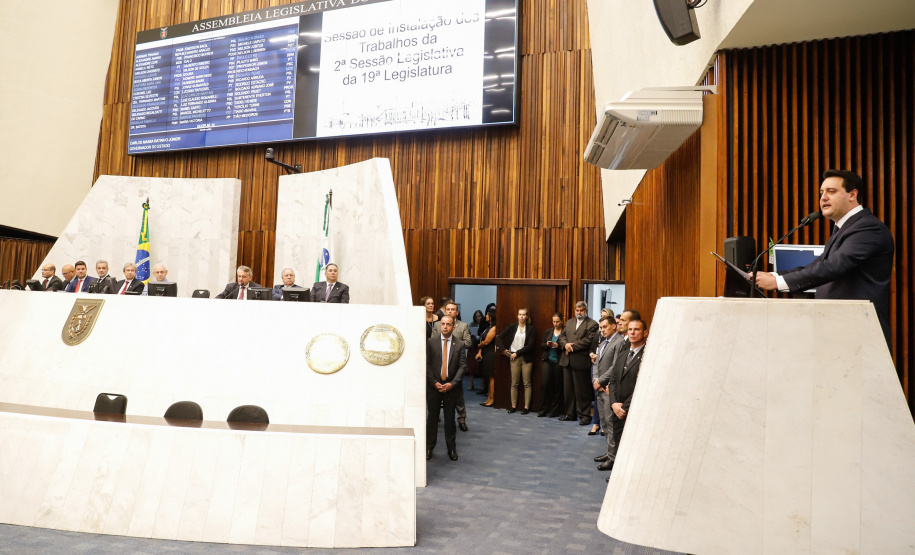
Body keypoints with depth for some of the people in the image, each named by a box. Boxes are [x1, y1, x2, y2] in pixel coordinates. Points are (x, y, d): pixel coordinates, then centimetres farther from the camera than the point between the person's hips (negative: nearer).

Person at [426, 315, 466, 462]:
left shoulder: (460, 345, 1)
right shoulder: (431, 342, 1)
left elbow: (462, 366, -2)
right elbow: (427, 364, 0)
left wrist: (452, 383, -11)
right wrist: (434, 382, -9)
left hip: (451, 387, 0)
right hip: (434, 386, 0)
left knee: (450, 419, 7)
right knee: (432, 418, 7)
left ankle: (451, 449, 18)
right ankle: (429, 447, 18)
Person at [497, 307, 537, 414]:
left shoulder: (531, 329, 0)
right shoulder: (512, 327, 6)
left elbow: (530, 345, -7)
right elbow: (499, 337, 8)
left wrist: (517, 353, -9)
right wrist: (503, 349, -1)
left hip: (526, 358, -2)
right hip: (514, 358, 2)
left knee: (527, 383, 0)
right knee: (514, 383, 4)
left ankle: (526, 406, 4)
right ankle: (513, 406, 10)